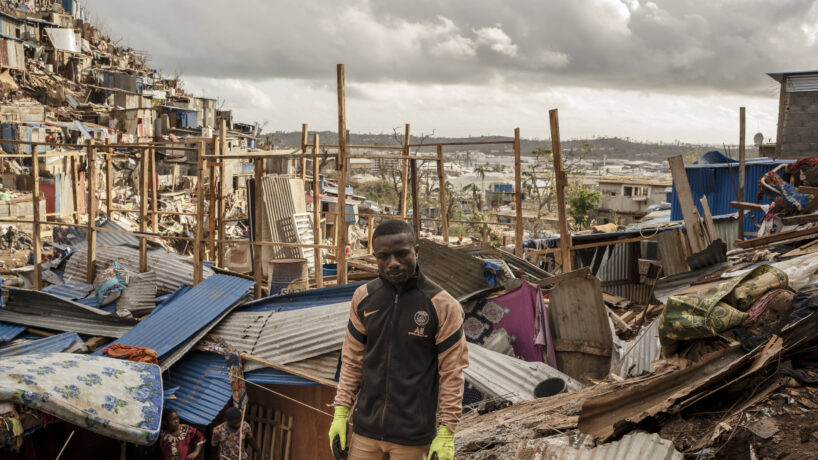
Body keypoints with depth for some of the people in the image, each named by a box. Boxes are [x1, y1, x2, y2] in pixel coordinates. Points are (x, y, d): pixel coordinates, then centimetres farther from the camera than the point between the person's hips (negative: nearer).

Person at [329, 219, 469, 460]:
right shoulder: (364, 297, 0)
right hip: (365, 428, 3)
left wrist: (446, 433, -10)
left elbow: (451, 373, -9)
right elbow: (352, 360, 8)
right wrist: (341, 412, 3)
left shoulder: (442, 305, -11)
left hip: (413, 437, -3)